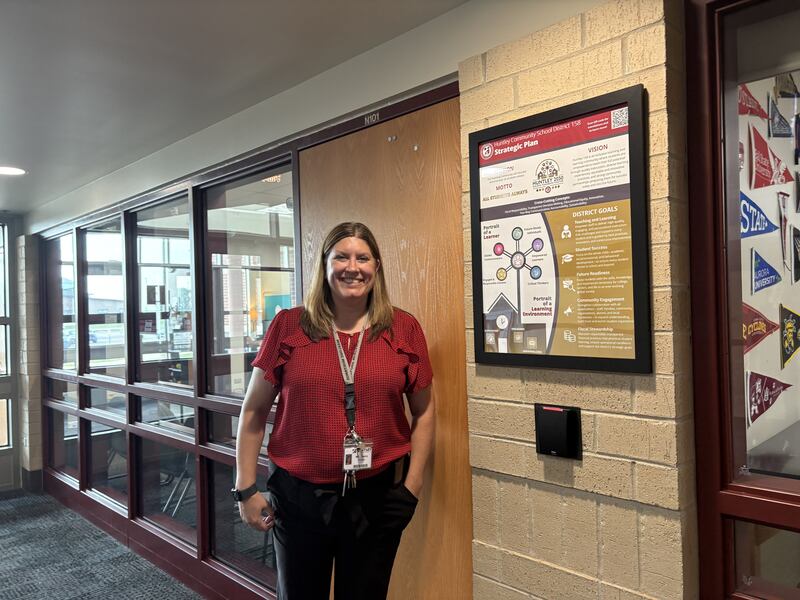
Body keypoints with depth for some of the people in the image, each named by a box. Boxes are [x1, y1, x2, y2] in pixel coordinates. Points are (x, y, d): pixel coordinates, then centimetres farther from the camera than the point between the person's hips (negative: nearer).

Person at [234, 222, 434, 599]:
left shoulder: (404, 329, -2)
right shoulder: (288, 326, -4)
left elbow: (423, 411, 6)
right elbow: (254, 411, 3)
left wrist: (413, 485, 1)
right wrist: (245, 489, 1)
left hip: (376, 497, 1)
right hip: (299, 497, 0)